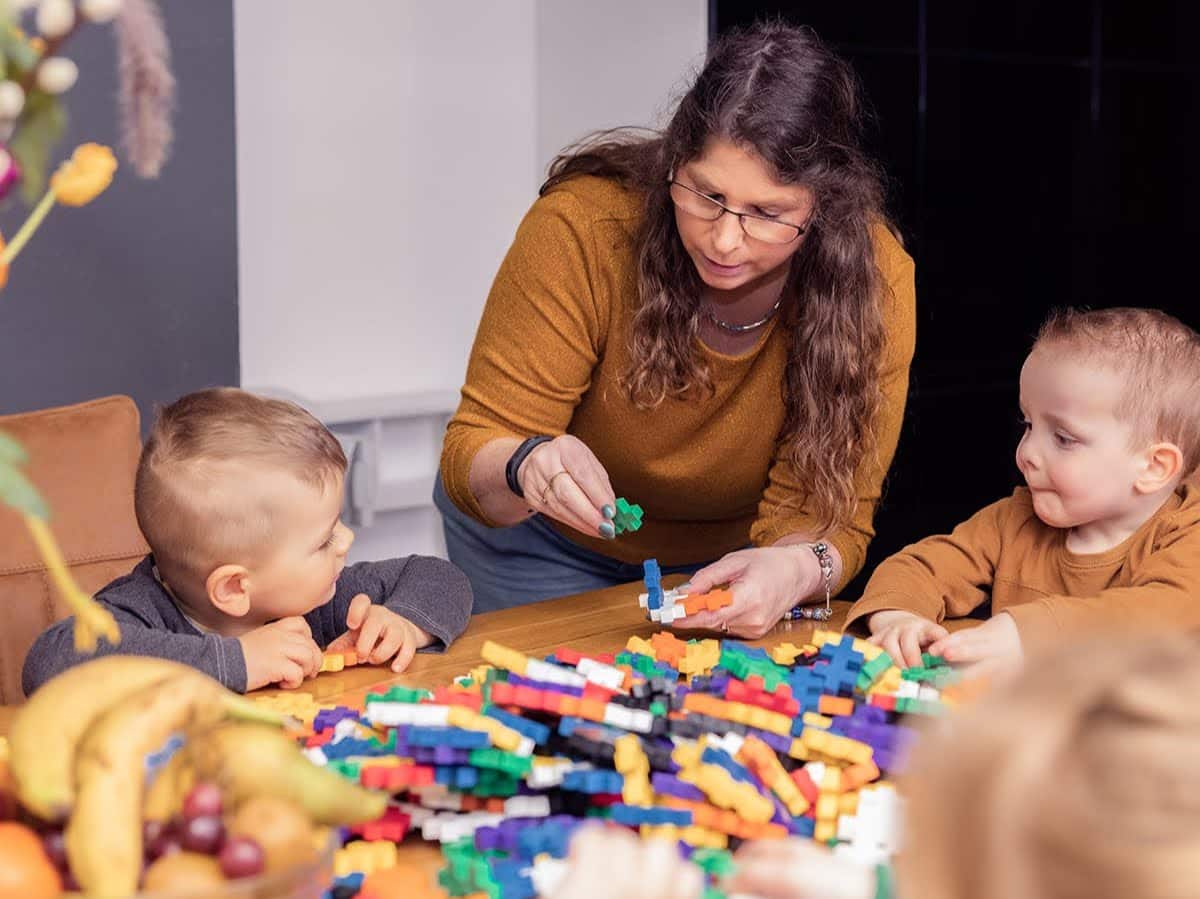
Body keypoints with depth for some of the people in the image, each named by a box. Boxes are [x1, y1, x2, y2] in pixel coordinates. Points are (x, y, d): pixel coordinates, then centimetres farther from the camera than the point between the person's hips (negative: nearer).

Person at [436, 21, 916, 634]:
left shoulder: (876, 280, -28)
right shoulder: (582, 225, -31)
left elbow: (824, 515, -25)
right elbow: (473, 456, -27)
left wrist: (795, 569, -49)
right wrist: (526, 469, -51)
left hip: (722, 559, 2)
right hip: (545, 545, -1)